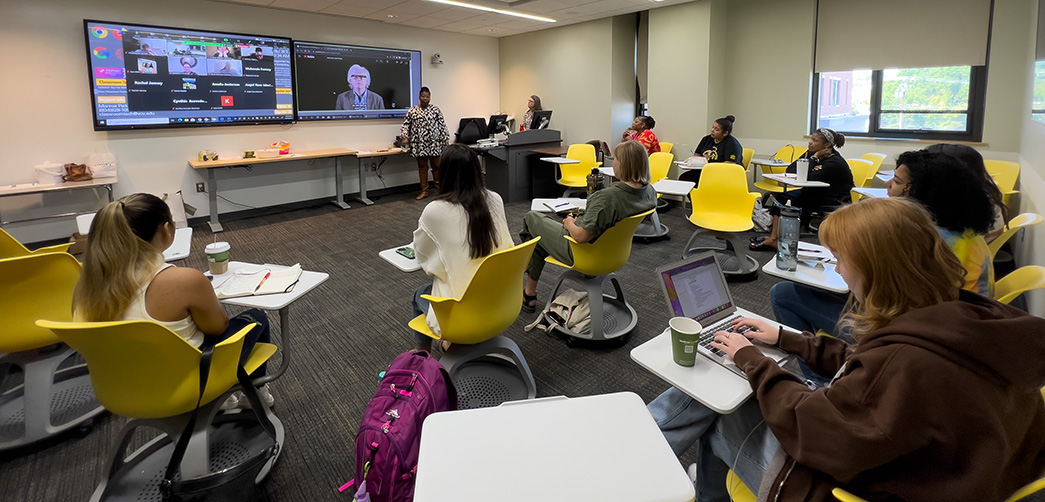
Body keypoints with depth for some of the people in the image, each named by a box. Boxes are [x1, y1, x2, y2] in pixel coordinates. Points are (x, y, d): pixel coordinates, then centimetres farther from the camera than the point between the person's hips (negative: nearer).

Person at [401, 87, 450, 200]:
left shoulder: (436, 110, 2)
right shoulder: (412, 111, 7)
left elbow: (442, 125, 1)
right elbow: (406, 125, 8)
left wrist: (446, 140, -4)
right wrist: (405, 137, -6)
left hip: (434, 143, -2)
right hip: (419, 144, 2)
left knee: (436, 166, 1)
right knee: (422, 167, 6)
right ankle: (424, 191, 13)